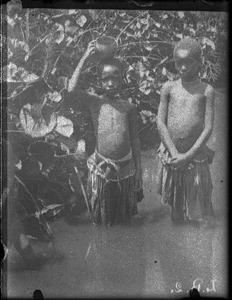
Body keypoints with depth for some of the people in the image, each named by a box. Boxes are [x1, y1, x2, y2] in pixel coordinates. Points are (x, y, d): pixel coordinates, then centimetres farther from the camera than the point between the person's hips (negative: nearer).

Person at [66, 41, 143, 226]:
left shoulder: (129, 107, -2)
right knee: (102, 214, 15)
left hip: (126, 166, 2)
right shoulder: (95, 102, -7)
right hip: (102, 167, -1)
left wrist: (138, 169, 5)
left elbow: (134, 139, 4)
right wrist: (84, 59, -21)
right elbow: (71, 91, -26)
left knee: (126, 214, 19)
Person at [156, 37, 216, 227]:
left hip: (196, 156, -1)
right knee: (175, 206, 16)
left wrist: (188, 155, -14)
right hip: (170, 155, 2)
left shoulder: (206, 91, -2)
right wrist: (174, 153, -12)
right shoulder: (169, 88, 2)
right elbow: (161, 123, -2)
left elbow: (208, 128, -6)